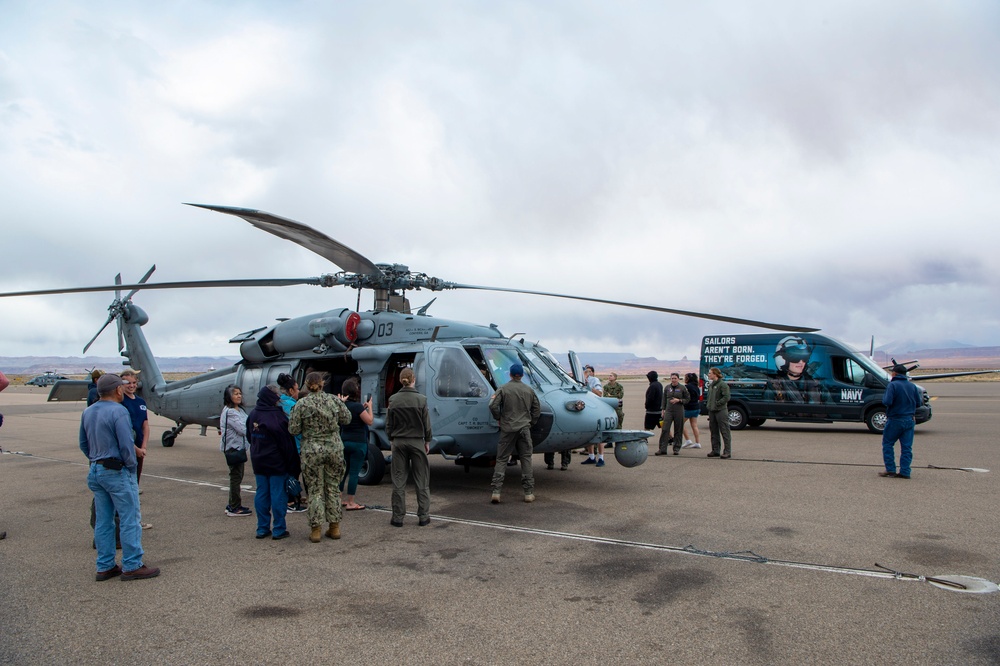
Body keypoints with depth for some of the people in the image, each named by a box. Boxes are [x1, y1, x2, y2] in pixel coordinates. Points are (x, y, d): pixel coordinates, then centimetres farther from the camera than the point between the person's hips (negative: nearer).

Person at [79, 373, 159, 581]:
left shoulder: (88, 412, 9)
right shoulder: (118, 411, -17)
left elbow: (83, 444, 17)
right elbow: (126, 445, -19)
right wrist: (131, 466, -6)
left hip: (95, 472, 9)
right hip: (117, 472, -9)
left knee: (103, 521, 13)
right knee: (130, 519, -1)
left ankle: (105, 567, 18)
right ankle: (132, 566, 2)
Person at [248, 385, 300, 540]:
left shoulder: (253, 414, 5)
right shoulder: (277, 416, -19)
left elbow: (249, 436, 17)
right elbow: (287, 443, -17)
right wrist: (293, 466, -11)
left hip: (258, 462, 7)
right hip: (277, 463, -7)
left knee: (261, 494, 12)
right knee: (278, 495, 1)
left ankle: (262, 529, 18)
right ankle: (278, 530, 6)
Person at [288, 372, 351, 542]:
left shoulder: (301, 404, -8)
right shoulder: (334, 400, -1)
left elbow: (293, 430, -7)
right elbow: (347, 419, 8)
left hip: (312, 451, -2)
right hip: (334, 448, 2)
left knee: (315, 490, 7)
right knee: (333, 487, 12)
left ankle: (316, 530, 9)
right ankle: (335, 527, 18)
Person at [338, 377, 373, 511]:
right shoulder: (357, 406, -18)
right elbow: (369, 421, -14)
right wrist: (369, 407, -3)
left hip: (344, 441, 7)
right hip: (358, 443, -7)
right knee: (354, 472, -2)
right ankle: (351, 503, 2)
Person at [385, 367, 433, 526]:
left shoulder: (393, 400, -4)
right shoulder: (421, 399, -8)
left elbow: (389, 424, 1)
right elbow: (426, 424, -3)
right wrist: (427, 441, 9)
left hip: (399, 442, 1)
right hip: (417, 442, -1)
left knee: (399, 480, 8)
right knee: (421, 480, 8)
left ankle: (397, 517, 10)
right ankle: (423, 517, 10)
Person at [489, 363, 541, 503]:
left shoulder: (503, 389, -4)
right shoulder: (529, 390, 7)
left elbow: (493, 406, -12)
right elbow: (537, 409, 11)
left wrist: (499, 418, 5)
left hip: (507, 428, -2)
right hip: (524, 428, 2)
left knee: (501, 459, 3)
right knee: (526, 459, 8)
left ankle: (496, 492, -6)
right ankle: (529, 493, 8)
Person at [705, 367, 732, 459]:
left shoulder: (723, 385, -10)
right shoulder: (710, 385, 16)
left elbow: (726, 397, -17)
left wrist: (717, 403, -17)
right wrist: (708, 403, 11)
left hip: (721, 411, -9)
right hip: (712, 411, 9)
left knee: (724, 432, -4)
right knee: (714, 432, 11)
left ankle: (727, 451, -1)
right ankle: (715, 450, 18)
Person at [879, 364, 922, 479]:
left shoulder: (893, 385, -12)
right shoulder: (912, 386, 6)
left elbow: (887, 402, -21)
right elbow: (918, 403, 11)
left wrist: (884, 398, 0)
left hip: (895, 420, -5)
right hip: (909, 420, 5)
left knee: (887, 444, 7)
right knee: (907, 447, 6)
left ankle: (890, 469, 4)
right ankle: (905, 472, 5)